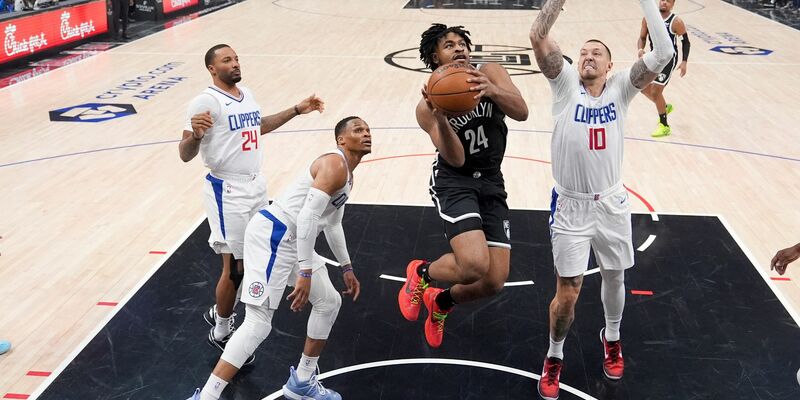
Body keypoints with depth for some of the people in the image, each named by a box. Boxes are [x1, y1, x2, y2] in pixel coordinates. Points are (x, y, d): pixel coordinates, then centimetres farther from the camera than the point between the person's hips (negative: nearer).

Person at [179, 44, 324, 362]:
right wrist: (195, 135, -42)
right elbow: (185, 155, -21)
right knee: (235, 266, -2)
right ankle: (220, 333, 18)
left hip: (256, 185, 8)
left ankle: (219, 314, 36)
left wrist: (296, 110, 25)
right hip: (228, 192, -8)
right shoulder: (206, 101, -17)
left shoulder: (247, 95, 9)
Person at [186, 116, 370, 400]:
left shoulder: (346, 175, 19)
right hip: (272, 235, -11)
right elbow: (307, 216, -24)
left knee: (329, 302, 18)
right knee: (258, 321, -16)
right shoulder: (335, 164, -14)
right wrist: (305, 273, -24)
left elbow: (332, 224, 31)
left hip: (292, 241, 11)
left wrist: (346, 268, 33)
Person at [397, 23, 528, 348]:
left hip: (492, 183, 4)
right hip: (454, 182, -4)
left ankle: (441, 303, 34)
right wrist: (441, 119, -35)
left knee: (494, 282, 0)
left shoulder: (489, 73, -1)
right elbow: (456, 159, -18)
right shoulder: (429, 106, -8)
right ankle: (420, 273, 8)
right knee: (474, 265, -27)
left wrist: (491, 91, -36)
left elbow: (522, 112, -17)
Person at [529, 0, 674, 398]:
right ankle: (554, 357, 27)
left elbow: (663, 54, -18)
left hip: (611, 203, 2)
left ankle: (611, 338, 49)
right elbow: (538, 36, -22)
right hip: (571, 206, -2)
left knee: (614, 278, 20)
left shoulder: (620, 89, -4)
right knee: (567, 293, 1)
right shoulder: (565, 84, -8)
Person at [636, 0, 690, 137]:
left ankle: (664, 126, 5)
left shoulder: (676, 22, -17)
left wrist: (684, 61, -15)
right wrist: (640, 49, -17)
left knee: (655, 91, -10)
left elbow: (685, 41, -7)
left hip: (668, 60, -6)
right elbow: (642, 37, 4)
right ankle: (665, 107, 41)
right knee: (644, 87, 14)